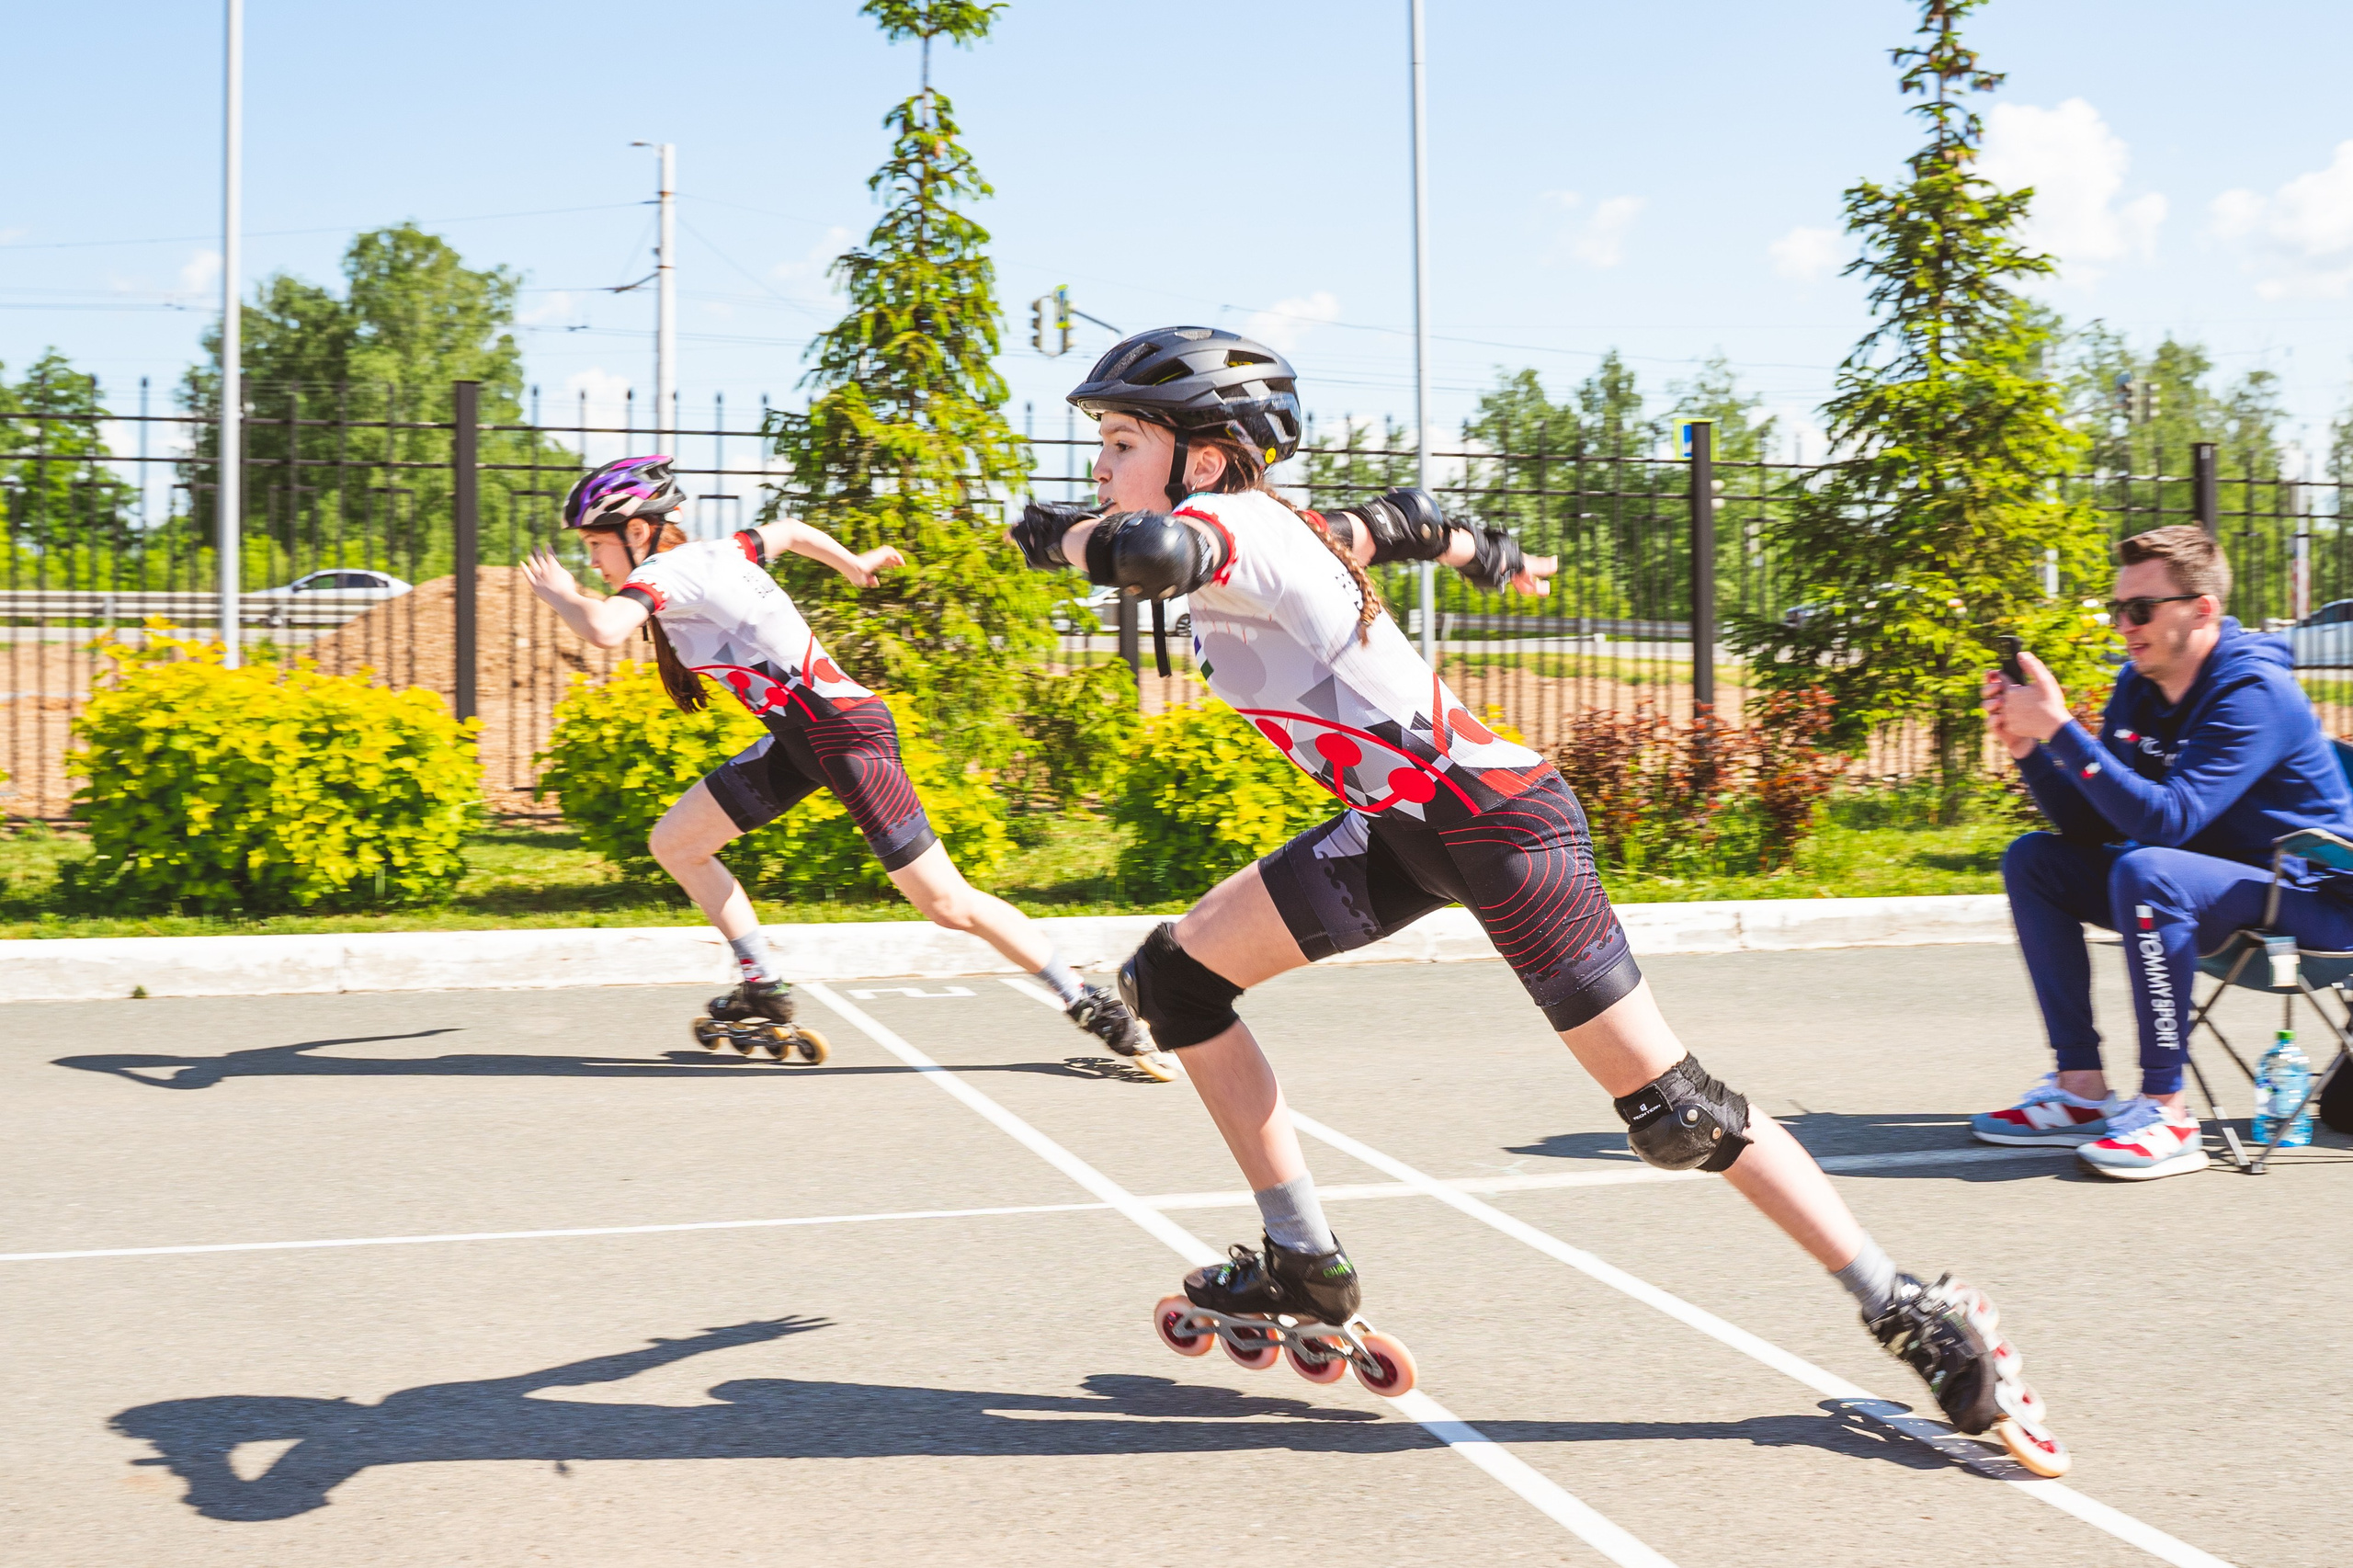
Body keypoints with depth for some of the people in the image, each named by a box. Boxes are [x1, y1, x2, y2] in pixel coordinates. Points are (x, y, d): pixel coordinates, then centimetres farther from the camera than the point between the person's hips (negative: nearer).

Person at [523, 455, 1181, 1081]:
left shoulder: (668, 571, -14)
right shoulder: (717, 552, 11)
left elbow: (603, 629, -31)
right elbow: (788, 530, 28)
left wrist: (560, 596, -10)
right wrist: (853, 564, 45)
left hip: (846, 732, -10)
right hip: (799, 737, 10)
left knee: (948, 904, -6)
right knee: (674, 844, 9)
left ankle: (1093, 1005, 3)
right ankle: (764, 990, 17)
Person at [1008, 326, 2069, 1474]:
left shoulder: (1236, 528, -19)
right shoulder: (1285, 527, 6)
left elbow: (1152, 553, -43)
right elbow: (1401, 516, 22)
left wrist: (1060, 535, -21)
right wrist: (1489, 555, 43)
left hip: (1495, 819, -10)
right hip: (1404, 826, 10)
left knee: (1672, 1111, -6)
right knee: (1175, 976, 5)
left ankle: (1921, 1322, 6)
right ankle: (1305, 1268, 11)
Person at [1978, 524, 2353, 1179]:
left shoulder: (2254, 692, -22)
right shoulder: (2138, 687, 3)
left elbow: (2166, 819, -33)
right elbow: (2092, 826, 2)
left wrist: (2060, 728, -34)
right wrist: (2027, 746, -13)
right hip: (2205, 881, 9)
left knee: (2146, 871, -34)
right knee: (2033, 859, 2)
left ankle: (2167, 1111, -26)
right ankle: (2082, 1089, -4)